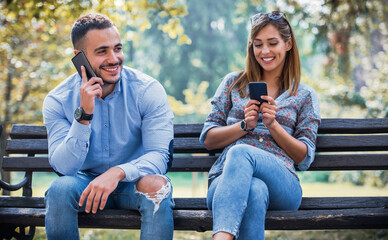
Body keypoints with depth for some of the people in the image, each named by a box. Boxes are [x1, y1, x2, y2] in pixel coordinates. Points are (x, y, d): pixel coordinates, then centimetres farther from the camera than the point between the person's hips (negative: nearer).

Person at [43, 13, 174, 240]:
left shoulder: (148, 91, -12)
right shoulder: (58, 101, -8)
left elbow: (159, 156, -19)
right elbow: (64, 167, -16)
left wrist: (118, 172, -38)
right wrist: (84, 115, -28)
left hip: (134, 183, -1)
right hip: (87, 182, 1)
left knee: (156, 185, -33)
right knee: (60, 188, -30)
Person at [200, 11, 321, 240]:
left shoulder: (305, 96, 18)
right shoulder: (233, 83, 21)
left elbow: (304, 158, 10)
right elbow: (208, 139, 15)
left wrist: (272, 124, -4)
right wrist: (245, 125, -3)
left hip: (281, 183, -1)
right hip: (226, 179, 1)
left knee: (240, 152, -37)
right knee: (254, 191, -39)